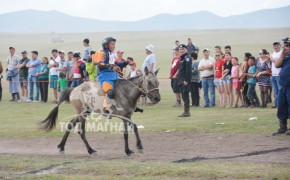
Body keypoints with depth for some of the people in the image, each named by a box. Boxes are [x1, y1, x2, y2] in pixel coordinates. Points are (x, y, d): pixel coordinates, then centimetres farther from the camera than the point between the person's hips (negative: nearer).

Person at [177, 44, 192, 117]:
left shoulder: (187, 58, -11)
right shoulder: (181, 59, 19)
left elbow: (188, 70, -19)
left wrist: (186, 80, -23)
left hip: (185, 81, -10)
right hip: (181, 81, 10)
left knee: (185, 95, -10)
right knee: (184, 96, 11)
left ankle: (186, 112, -10)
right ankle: (186, 112, 15)